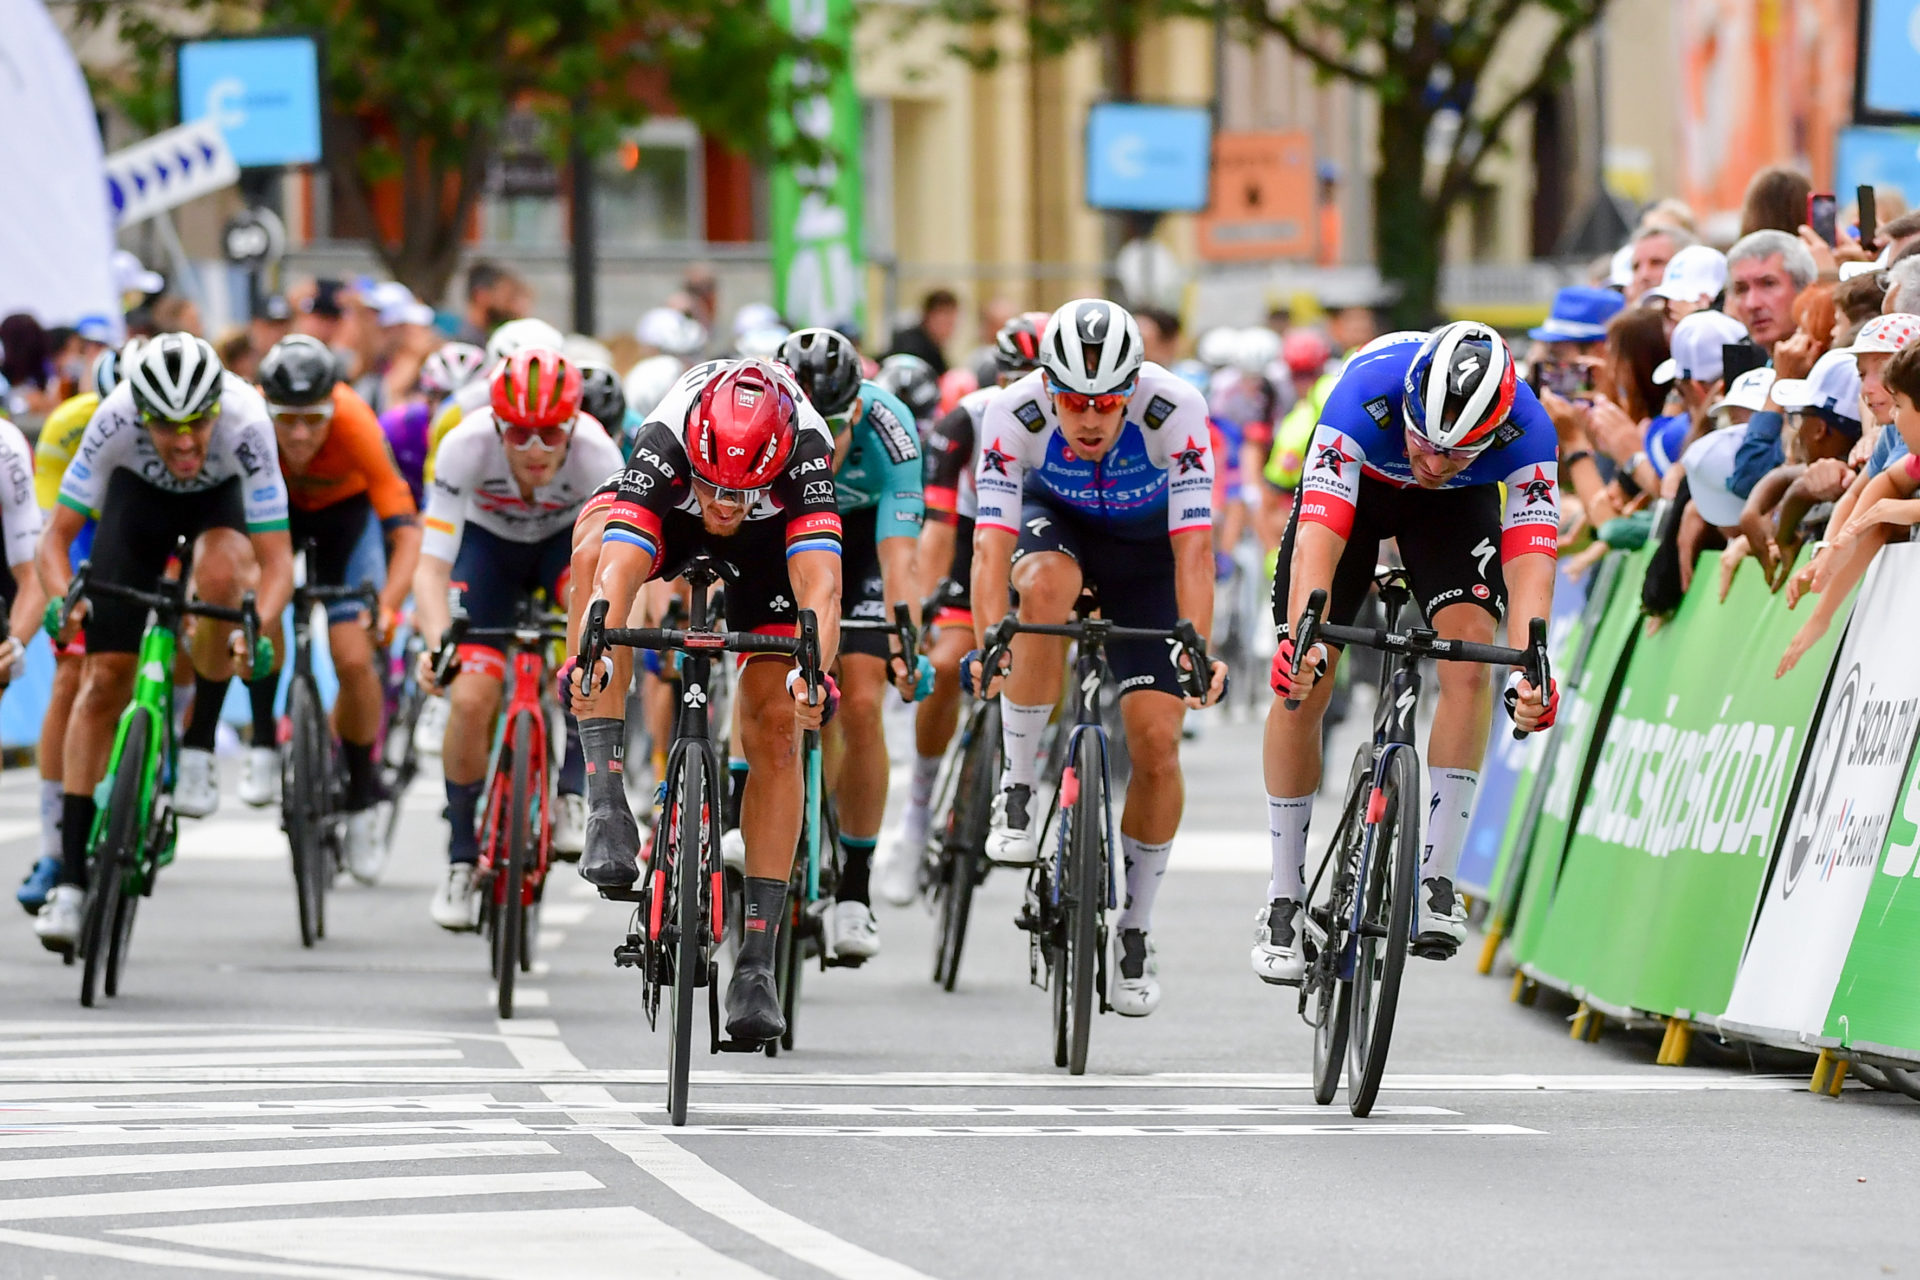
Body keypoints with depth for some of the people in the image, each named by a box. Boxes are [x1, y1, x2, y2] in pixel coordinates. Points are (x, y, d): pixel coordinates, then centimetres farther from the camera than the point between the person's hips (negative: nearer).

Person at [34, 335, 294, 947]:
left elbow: (277, 559, -35)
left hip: (221, 499, -1)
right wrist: (62, 598, -47)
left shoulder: (245, 424, -38)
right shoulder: (115, 421, -35)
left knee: (220, 574, -37)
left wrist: (259, 628, -53)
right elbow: (57, 535, -27)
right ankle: (71, 878, -3)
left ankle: (198, 750, -17)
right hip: (139, 494, 1)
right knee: (104, 680, -8)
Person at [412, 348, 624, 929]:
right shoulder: (466, 446, -35)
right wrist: (435, 640, -52)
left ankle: (571, 789, -21)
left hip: (567, 538, 0)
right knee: (470, 699, -16)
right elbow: (432, 565, -35)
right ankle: (462, 861, 6)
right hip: (488, 540, 0)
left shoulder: (596, 453, -34)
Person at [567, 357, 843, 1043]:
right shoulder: (663, 445, -40)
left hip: (768, 538, 1)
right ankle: (606, 802, -37)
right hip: (670, 519, -1)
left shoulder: (803, 451, -39)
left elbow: (820, 585, -48)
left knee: (775, 725, -10)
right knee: (596, 543, -35)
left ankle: (758, 958, -1)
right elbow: (616, 573, -50)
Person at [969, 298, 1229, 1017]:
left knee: (1156, 740, -11)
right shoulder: (1014, 416, -31)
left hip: (1147, 546, 0)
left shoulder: (1175, 412, -33)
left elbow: (1192, 551, -35)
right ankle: (1018, 790, -22)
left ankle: (1135, 929, 8)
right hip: (1056, 521, 0)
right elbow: (992, 545, -35)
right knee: (1046, 584, -38)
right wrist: (988, 646, -49)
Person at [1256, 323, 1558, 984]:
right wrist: (1302, 638, -61)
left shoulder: (1527, 432, -35)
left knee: (1470, 658, -22)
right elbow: (1318, 537, -46)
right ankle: (1284, 897, 5)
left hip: (1455, 506, 1)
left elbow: (1530, 561, -40)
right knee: (1301, 686, -9)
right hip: (1355, 484, -1)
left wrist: (1529, 670, -57)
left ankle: (1435, 879, -14)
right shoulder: (1367, 394, -40)